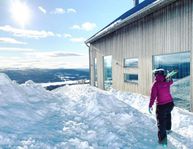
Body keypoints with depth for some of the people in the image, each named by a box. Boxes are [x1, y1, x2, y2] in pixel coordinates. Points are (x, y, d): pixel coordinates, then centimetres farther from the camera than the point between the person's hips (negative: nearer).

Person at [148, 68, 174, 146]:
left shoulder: (156, 83, -16)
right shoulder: (167, 81, 1)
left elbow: (153, 96, -18)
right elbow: (171, 81, 27)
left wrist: (150, 105, -10)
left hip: (161, 105, -7)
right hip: (170, 103, 7)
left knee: (161, 122, 1)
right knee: (168, 115, 33)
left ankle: (163, 139, 1)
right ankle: (168, 128, 54)